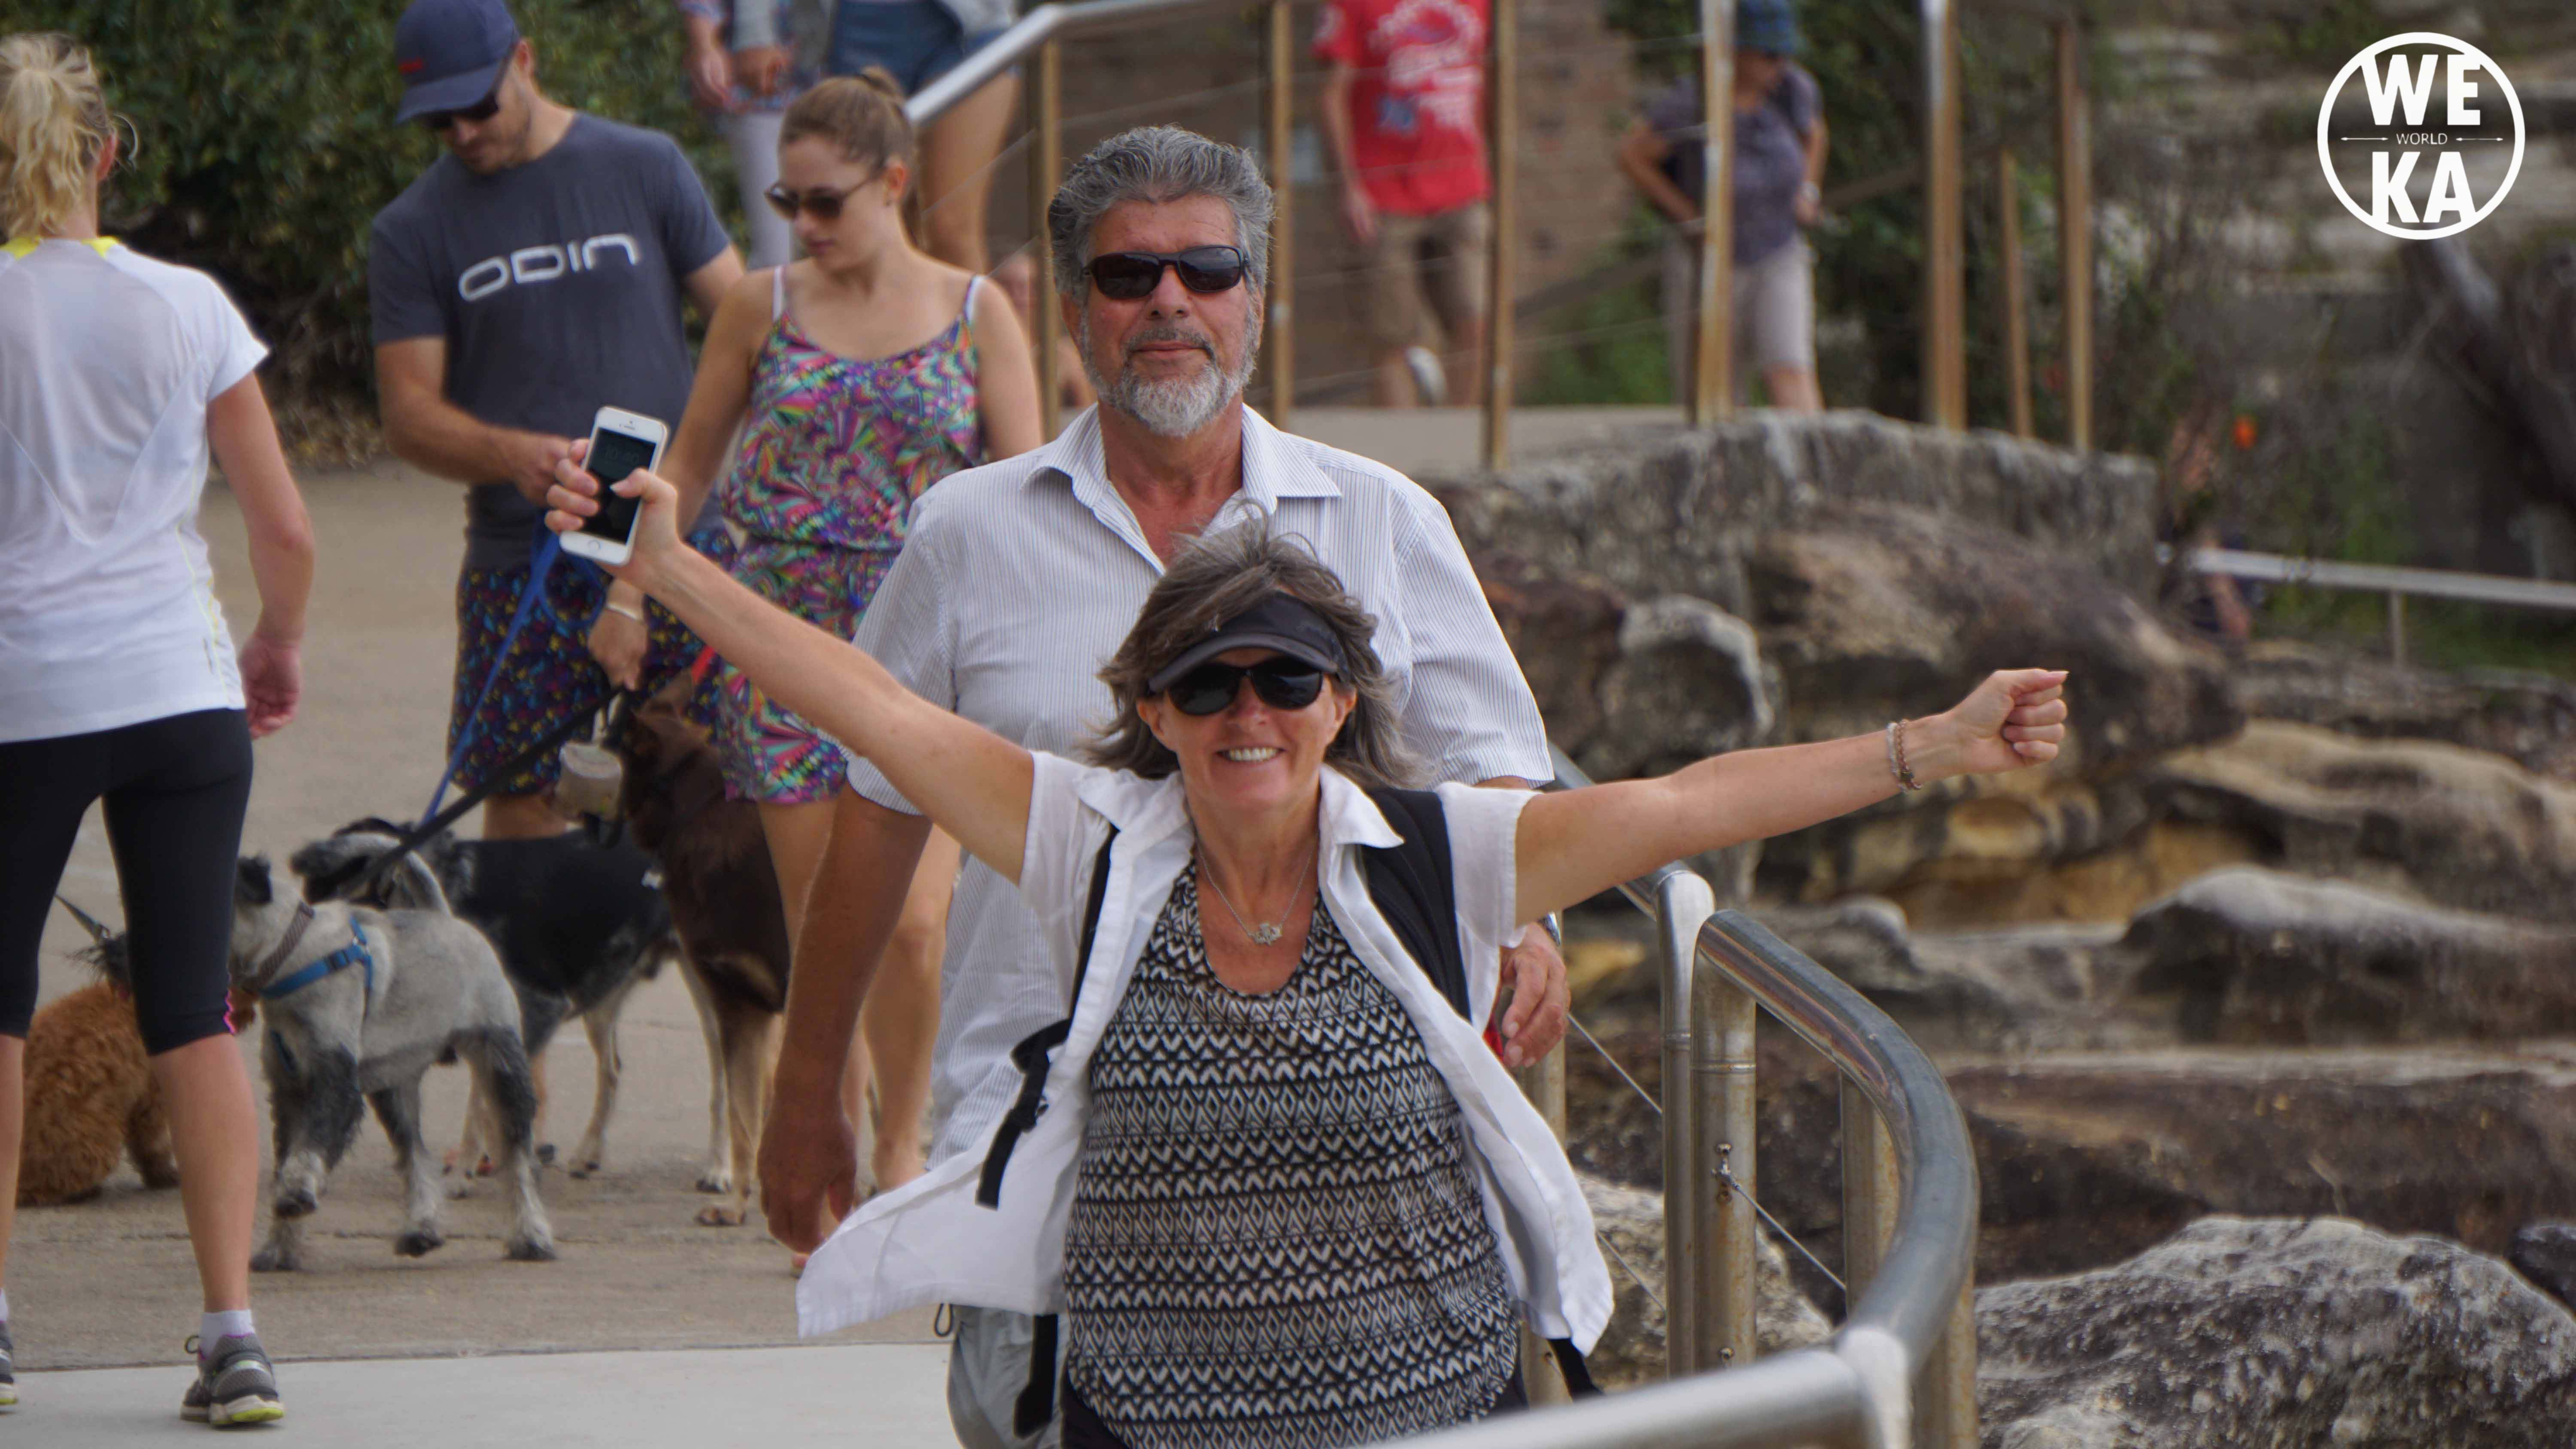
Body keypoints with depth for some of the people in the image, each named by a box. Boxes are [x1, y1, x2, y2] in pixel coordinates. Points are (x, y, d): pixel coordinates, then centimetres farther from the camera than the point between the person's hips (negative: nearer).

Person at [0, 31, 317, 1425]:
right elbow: (286, 531, 2)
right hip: (178, 686, 1)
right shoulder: (187, 310, 1)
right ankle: (232, 1330, -6)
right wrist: (278, 648, 20)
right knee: (192, 1014, 2)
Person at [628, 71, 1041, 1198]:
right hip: (786, 639, 1)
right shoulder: (763, 309, 5)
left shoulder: (975, 315, 2)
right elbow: (690, 465, 15)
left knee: (912, 925, -11)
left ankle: (902, 1145, 11)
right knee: (818, 934, 1)